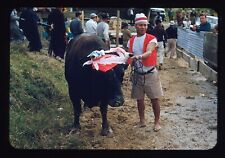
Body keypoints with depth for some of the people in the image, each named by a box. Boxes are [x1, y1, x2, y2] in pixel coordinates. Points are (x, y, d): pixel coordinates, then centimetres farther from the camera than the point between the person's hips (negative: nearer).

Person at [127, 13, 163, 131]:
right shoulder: (131, 41, 6)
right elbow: (129, 57, 10)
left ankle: (157, 122, 17)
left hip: (150, 73, -4)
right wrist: (128, 61, -13)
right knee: (139, 99, 11)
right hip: (137, 74, 4)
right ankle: (142, 121, 27)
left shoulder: (151, 39, -9)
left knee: (154, 99, 2)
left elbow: (149, 52, -27)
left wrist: (139, 56, -46)